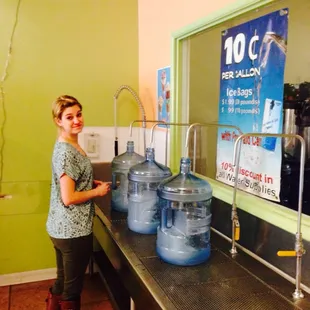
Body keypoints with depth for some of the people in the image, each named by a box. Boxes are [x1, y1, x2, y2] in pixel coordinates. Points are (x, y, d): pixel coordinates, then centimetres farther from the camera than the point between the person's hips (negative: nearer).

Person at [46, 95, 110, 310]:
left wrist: (91, 183, 7)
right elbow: (69, 198, -24)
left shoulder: (66, 146, 8)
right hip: (73, 230, -9)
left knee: (63, 280, 25)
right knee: (72, 286, 11)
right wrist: (97, 191, -12)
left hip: (61, 227, 9)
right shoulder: (66, 152, -22)